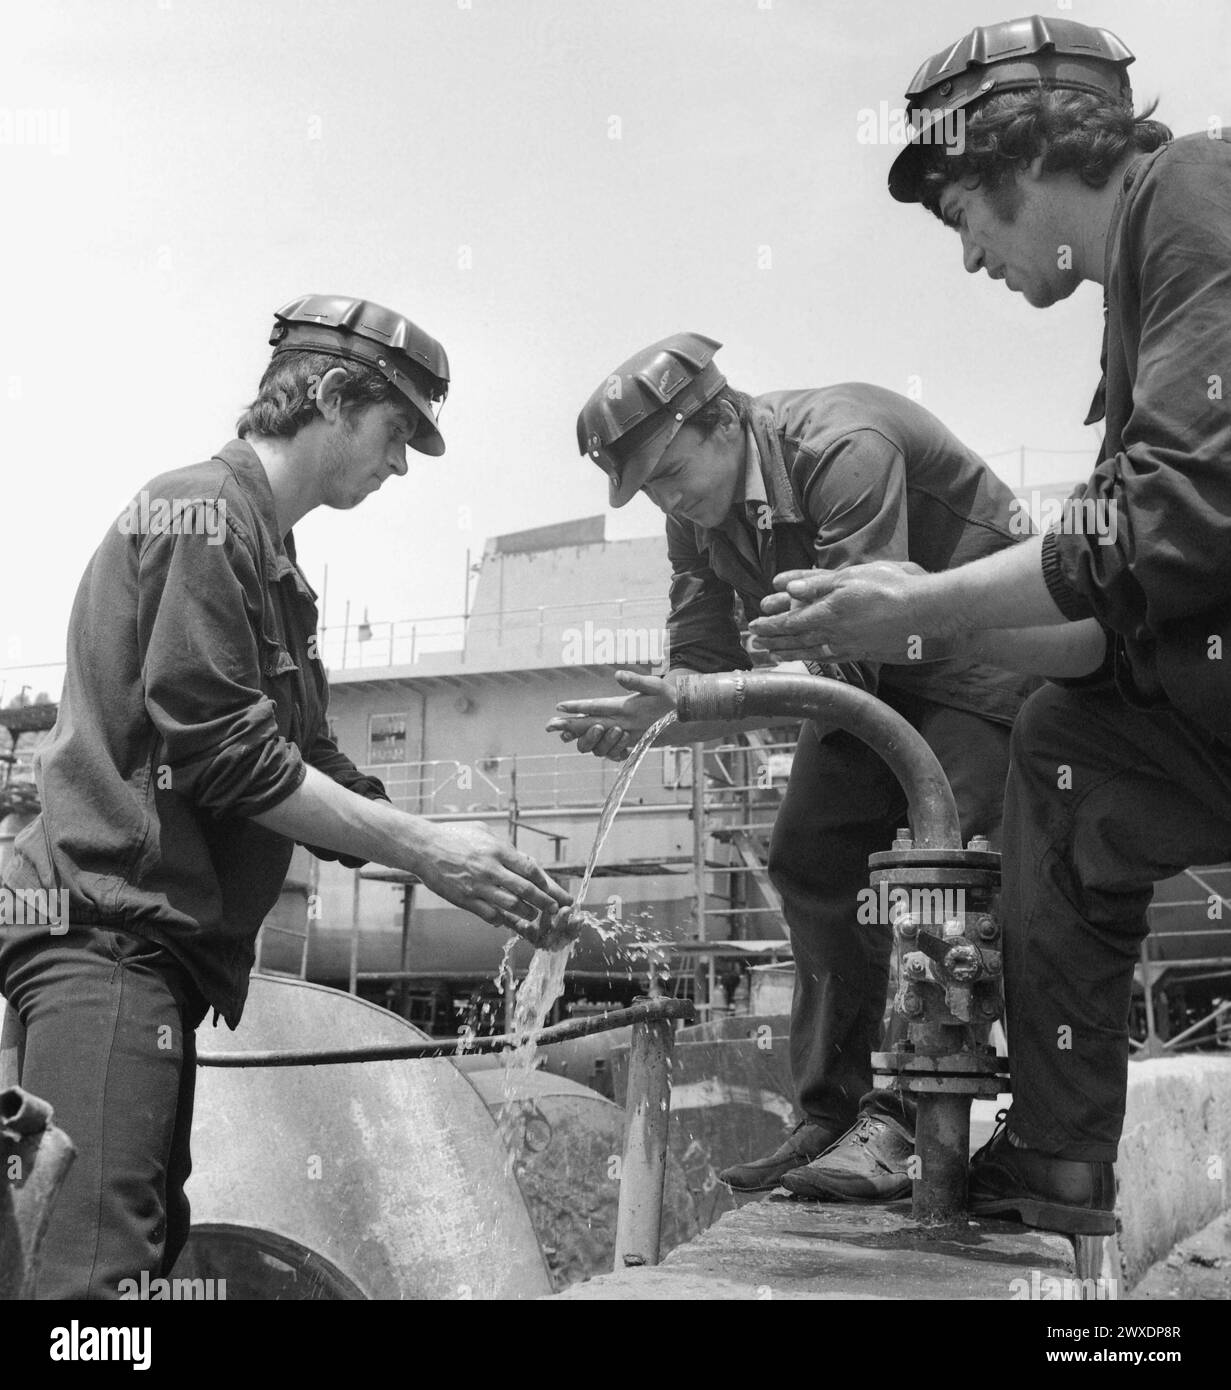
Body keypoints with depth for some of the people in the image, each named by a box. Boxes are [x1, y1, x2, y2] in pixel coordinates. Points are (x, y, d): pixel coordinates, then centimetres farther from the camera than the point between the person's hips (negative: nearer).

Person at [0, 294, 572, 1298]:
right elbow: (218, 749, -17)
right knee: (91, 1261, -16)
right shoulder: (206, 508, -7)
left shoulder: (269, 556, 24)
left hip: (156, 945, 11)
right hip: (109, 929, -10)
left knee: (149, 1243, 10)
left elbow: (314, 773, 21)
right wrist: (422, 848, -12)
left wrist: (472, 871, 10)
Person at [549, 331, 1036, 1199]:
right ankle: (833, 1117, 8)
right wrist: (651, 714, -30)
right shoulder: (696, 516, -5)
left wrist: (687, 705, -45)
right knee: (809, 864, 0)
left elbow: (849, 654, -38)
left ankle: (903, 1122, -14)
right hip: (876, 676, 8)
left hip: (977, 656, -8)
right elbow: (707, 667, -6)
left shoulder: (846, 449, -32)